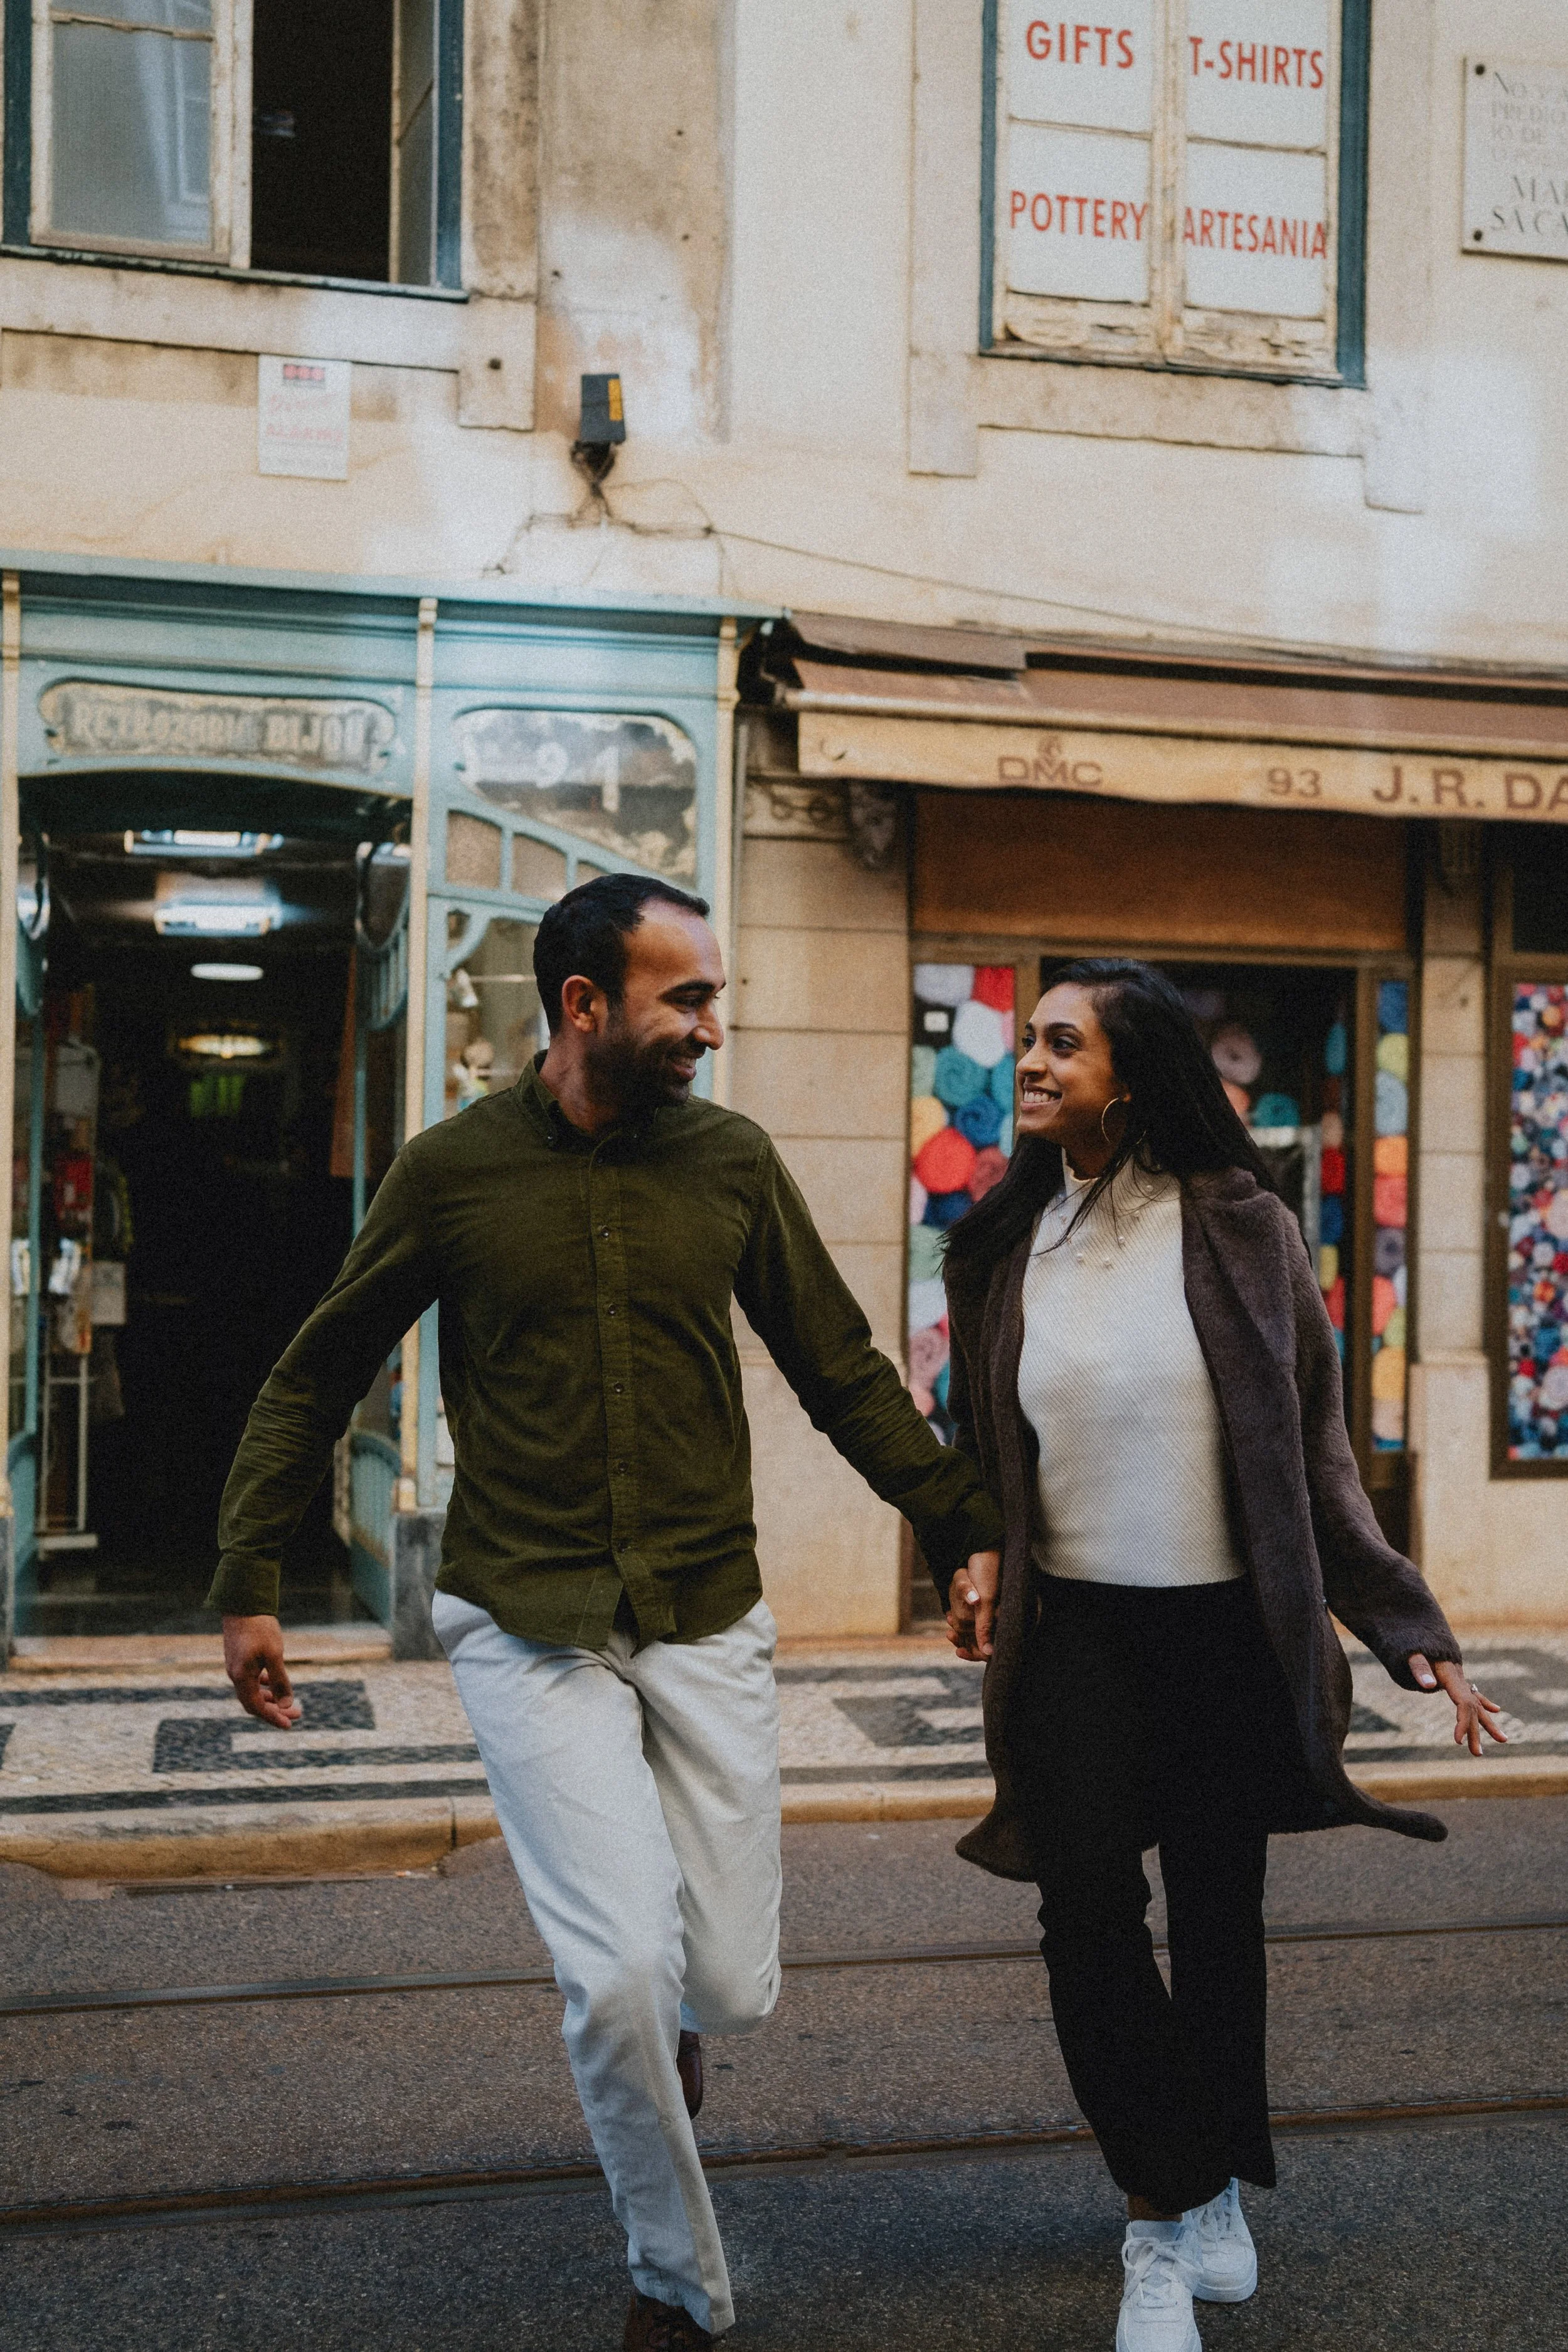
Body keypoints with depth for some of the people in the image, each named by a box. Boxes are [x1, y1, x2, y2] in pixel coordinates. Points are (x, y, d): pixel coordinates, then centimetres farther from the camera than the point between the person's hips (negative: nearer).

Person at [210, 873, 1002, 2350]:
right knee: (623, 1973, -12)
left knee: (731, 1989, 3)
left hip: (709, 1625, 3)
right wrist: (247, 1583, 4)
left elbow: (842, 1372, 8)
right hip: (528, 1632, -2)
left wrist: (968, 1530, 5)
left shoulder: (729, 1161, 1)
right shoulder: (452, 1171, -4)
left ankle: (655, 2035, 41)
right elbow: (312, 1382, 6)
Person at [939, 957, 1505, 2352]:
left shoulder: (1239, 1228, -4)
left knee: (1218, 1923, 11)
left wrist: (1407, 1626, -3)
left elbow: (1314, 1448, 0)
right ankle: (1172, 2216, 12)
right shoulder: (1005, 1250, 4)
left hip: (1228, 1632, -1)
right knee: (1088, 1921, -8)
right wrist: (972, 1563, -1)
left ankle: (1210, 2189, 35)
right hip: (1074, 1635, 1)